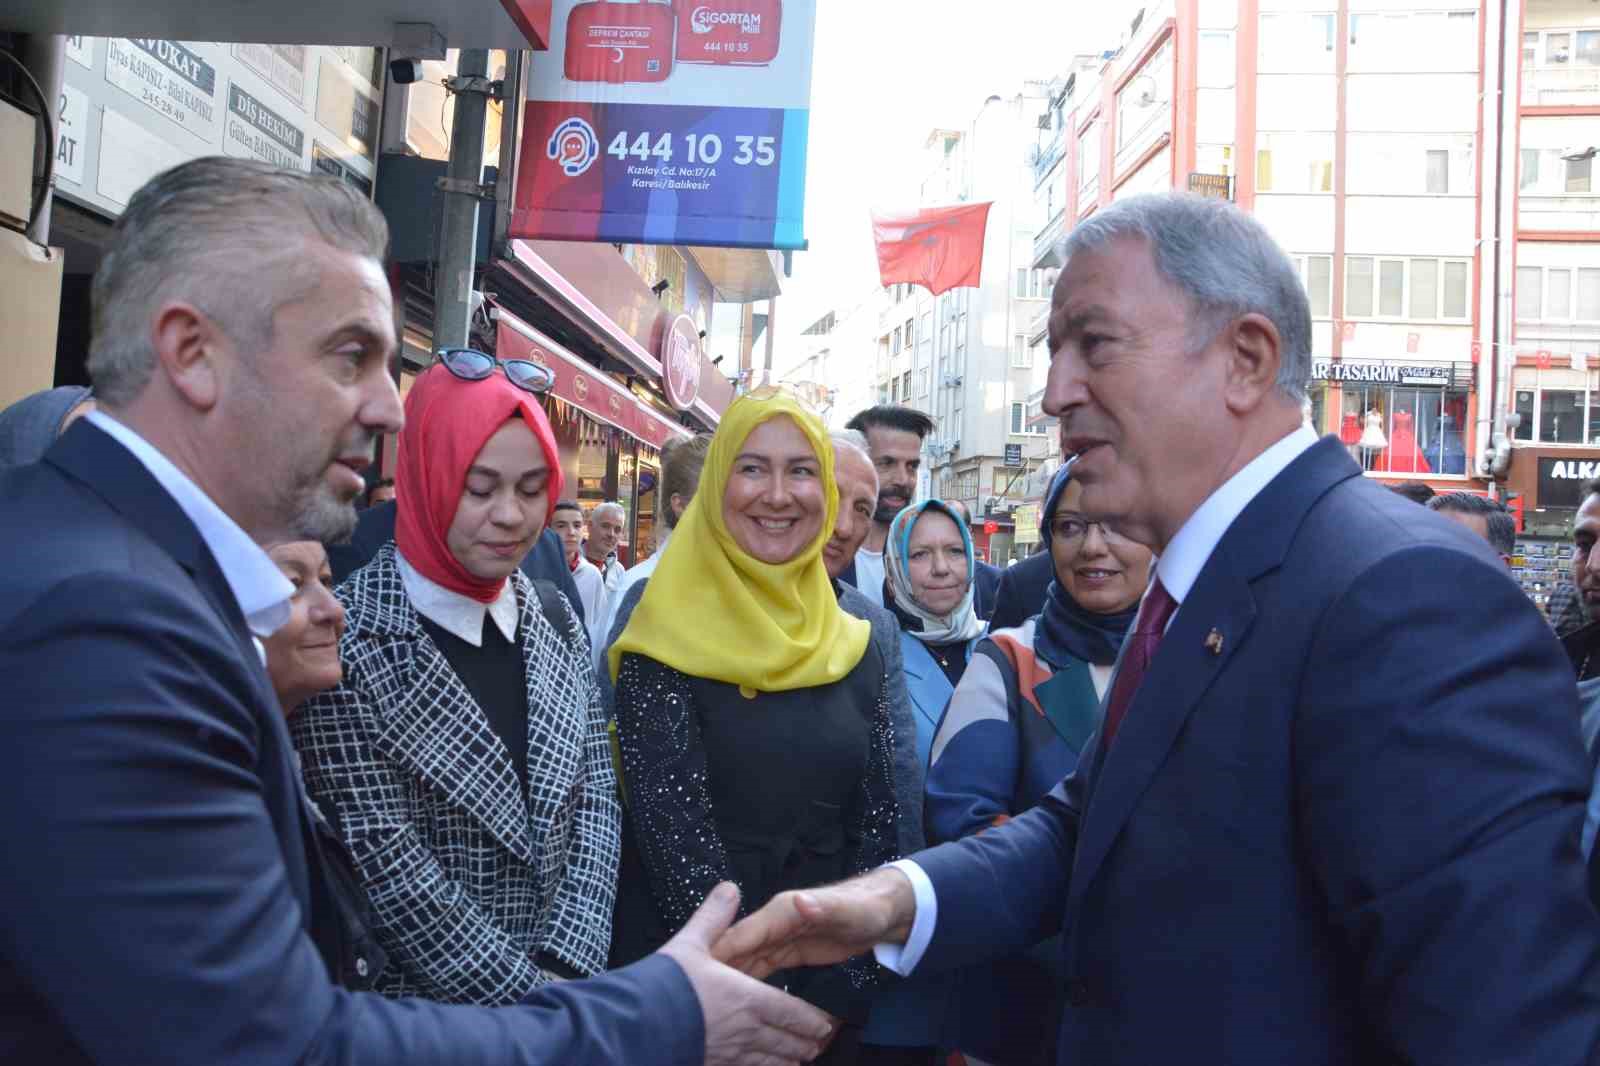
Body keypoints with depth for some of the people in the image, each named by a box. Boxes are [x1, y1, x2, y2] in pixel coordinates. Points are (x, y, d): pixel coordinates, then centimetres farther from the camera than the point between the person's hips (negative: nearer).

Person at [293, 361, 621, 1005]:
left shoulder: (554, 618, 2)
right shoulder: (348, 640, -16)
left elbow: (595, 794, 1)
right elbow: (381, 856, -18)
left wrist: (566, 968, -11)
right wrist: (531, 997, -15)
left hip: (561, 984, 5)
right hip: (415, 1010, -5)